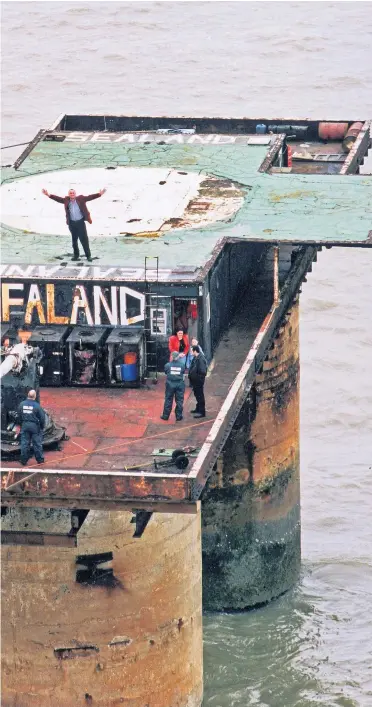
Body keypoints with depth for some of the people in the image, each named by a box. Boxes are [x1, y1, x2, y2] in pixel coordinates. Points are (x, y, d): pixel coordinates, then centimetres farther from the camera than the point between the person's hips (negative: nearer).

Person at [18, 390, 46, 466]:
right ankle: (40, 460, 16)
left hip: (25, 425, 3)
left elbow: (19, 416, 6)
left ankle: (24, 461, 11)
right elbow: (42, 417, -8)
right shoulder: (37, 406, -14)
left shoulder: (22, 404, -3)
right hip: (35, 426, -3)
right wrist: (42, 426, 7)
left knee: (24, 443, 8)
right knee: (37, 444, 8)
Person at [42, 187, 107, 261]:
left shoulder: (81, 199, -5)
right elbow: (58, 198, 3)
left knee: (84, 239, -1)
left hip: (80, 222, -3)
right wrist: (49, 195, -3)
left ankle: (88, 255, 7)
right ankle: (76, 255, 25)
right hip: (72, 223, 3)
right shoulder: (66, 200, 1)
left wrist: (99, 194, -19)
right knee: (74, 240, 13)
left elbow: (90, 197, -9)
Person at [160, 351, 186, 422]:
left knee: (168, 400, 9)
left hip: (170, 384, 0)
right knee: (179, 401, 8)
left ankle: (165, 416, 15)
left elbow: (165, 372, 4)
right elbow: (183, 372, 5)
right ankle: (179, 416, 12)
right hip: (179, 384, 0)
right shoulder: (182, 365, -7)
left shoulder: (167, 365, -9)